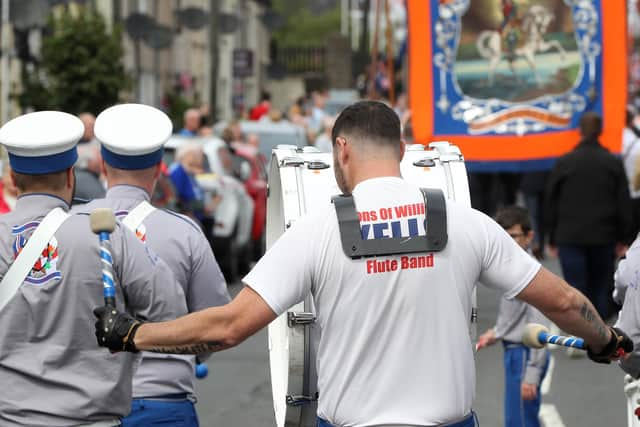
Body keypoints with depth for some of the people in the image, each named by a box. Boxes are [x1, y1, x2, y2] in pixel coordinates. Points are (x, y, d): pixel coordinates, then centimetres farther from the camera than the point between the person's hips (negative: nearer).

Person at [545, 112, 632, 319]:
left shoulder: (564, 162, 0)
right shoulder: (613, 163, 0)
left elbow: (551, 203, 3)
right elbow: (624, 205, 1)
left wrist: (552, 239, 11)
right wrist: (622, 239, 9)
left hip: (570, 237, -1)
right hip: (603, 237, 1)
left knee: (576, 289, -2)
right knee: (601, 289, 11)